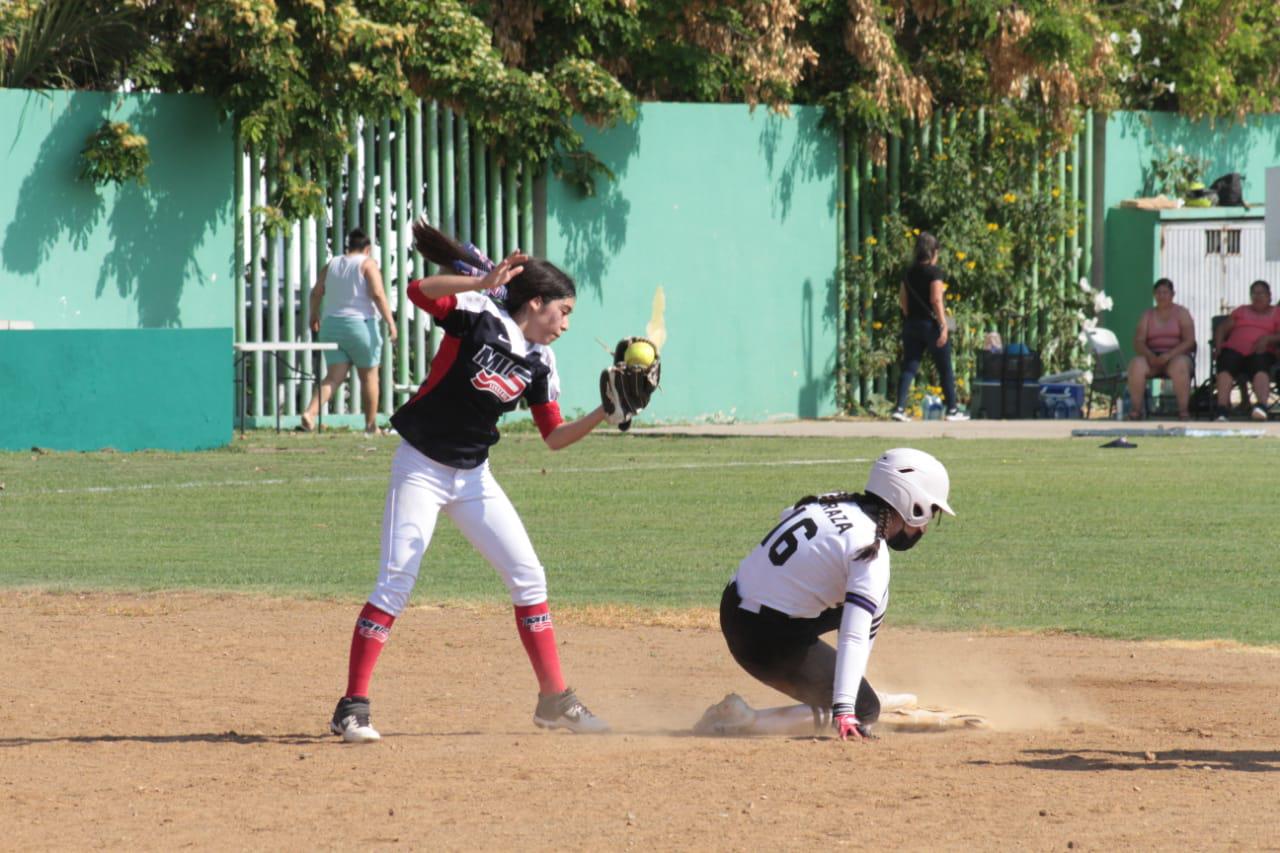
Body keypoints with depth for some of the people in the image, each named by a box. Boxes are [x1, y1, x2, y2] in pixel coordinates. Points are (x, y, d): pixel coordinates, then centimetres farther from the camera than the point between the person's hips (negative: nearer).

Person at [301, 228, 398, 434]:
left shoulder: (332, 265, 12)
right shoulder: (368, 264, -4)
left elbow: (316, 293, 11)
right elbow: (377, 294, -14)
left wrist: (314, 316, 26)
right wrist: (390, 322, -14)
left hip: (331, 325, 4)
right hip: (360, 324, -4)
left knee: (334, 377, 0)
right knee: (369, 376, 10)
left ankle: (310, 412, -22)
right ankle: (371, 424, 16)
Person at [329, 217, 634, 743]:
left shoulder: (539, 364, 4)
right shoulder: (478, 316, -13)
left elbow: (555, 437, 10)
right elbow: (419, 291, -29)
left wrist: (602, 415, -5)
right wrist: (482, 283, -42)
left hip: (474, 477, 7)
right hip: (421, 467, -7)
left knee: (528, 576, 4)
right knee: (396, 582, -12)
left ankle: (554, 701, 15)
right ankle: (352, 708, -8)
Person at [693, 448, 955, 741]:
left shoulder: (828, 504, 4)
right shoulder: (872, 553, -19)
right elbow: (854, 636, -28)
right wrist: (843, 711, -34)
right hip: (772, 640, -9)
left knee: (871, 603, 21)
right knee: (864, 709, 2)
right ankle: (743, 720, -8)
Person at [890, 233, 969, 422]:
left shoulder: (909, 273, 8)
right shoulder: (934, 272, -11)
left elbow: (902, 299, 11)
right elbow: (936, 300, -18)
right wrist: (943, 325, -17)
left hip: (911, 324, 5)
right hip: (931, 323, -5)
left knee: (909, 367, 3)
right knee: (945, 369, 7)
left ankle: (900, 408, -9)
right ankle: (952, 410, 12)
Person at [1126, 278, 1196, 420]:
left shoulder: (1181, 313, 8)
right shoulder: (1147, 315, 15)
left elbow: (1189, 341, -4)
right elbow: (1138, 342, 4)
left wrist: (1169, 355, -20)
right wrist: (1150, 356, -18)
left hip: (1177, 356, -2)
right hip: (1152, 357, 2)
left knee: (1179, 365, -40)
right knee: (1136, 365, -33)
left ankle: (1184, 411, -35)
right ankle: (1136, 409, -29)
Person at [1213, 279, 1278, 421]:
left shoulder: (1275, 314, 22)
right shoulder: (1241, 311, 32)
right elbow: (1222, 329, 24)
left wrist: (1268, 339, -15)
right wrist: (1218, 345, 3)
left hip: (1260, 352, -2)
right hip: (1234, 350, 2)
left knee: (1260, 367, -39)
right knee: (1226, 366, -34)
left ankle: (1262, 407, -64)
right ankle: (1221, 412, -51)